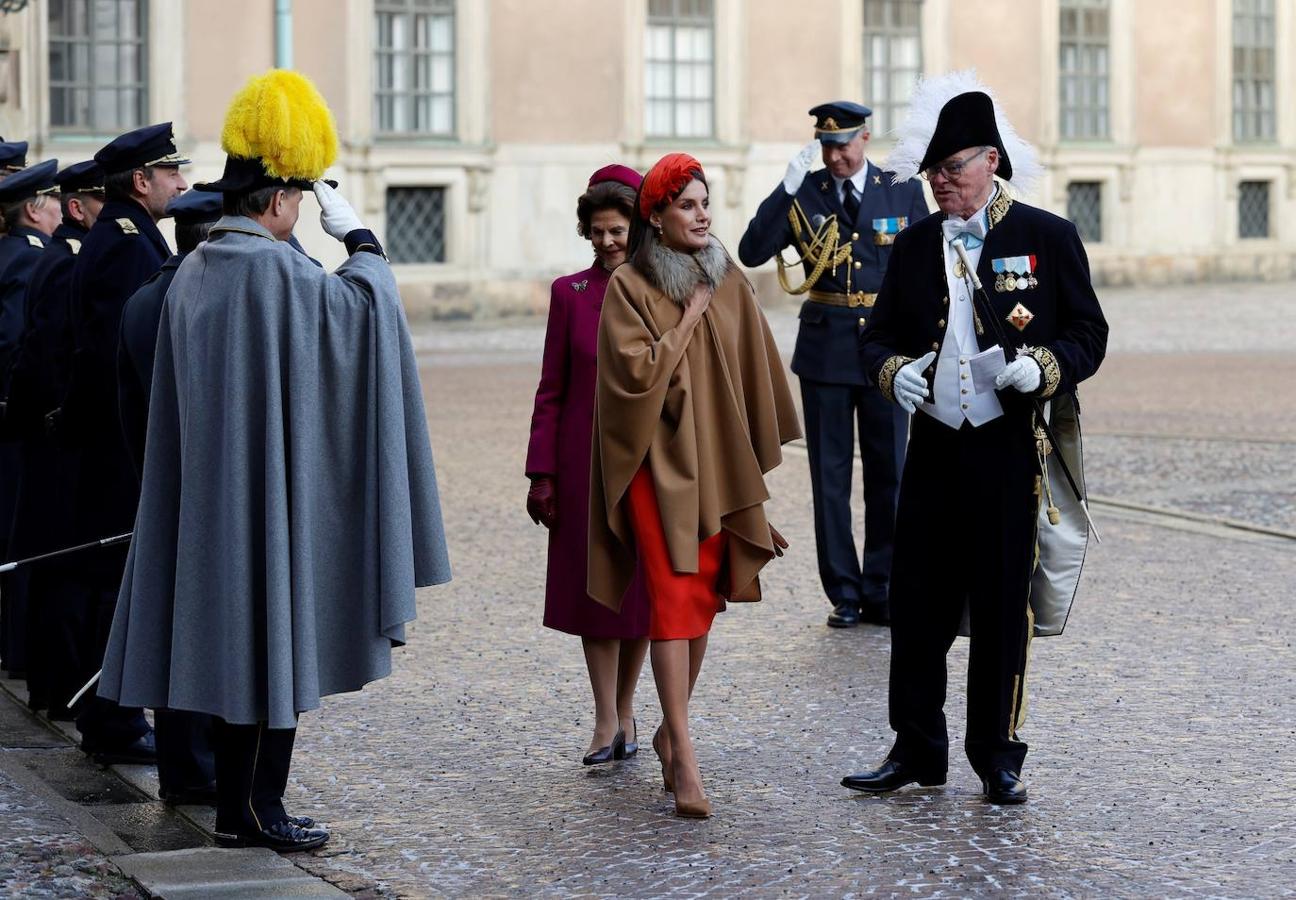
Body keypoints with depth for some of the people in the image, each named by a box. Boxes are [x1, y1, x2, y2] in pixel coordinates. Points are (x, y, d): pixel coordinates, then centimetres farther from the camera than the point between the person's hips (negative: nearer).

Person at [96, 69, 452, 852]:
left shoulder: (194, 272, 8)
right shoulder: (275, 270, -17)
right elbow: (365, 307, -10)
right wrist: (358, 238, 4)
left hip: (211, 488, 8)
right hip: (278, 487, -8)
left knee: (235, 640, 12)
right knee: (283, 638, 0)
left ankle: (233, 807, 15)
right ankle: (264, 805, 4)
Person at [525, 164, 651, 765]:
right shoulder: (569, 293, 1)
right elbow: (551, 391, 2)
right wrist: (543, 474, -3)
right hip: (587, 463, 0)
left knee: (644, 588, 7)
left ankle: (624, 709, 23)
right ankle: (607, 722, 7)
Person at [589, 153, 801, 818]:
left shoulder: (729, 283, 7)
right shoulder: (629, 287, -5)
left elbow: (754, 373, 11)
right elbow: (637, 371, -16)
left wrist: (757, 462, 10)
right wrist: (691, 316, -11)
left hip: (718, 462, 5)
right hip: (659, 461, -5)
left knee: (703, 598, 10)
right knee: (673, 599, -12)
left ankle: (672, 728, 27)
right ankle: (683, 757, -15)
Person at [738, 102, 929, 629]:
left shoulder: (904, 191, 3)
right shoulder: (804, 194, 1)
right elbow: (751, 253, -10)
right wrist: (786, 190, -18)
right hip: (826, 350, 0)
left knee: (888, 474, 5)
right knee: (830, 476, 4)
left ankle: (880, 593, 15)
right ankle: (844, 594, 12)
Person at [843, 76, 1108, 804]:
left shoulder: (1048, 237, -1)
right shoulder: (915, 245, 10)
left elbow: (1089, 334, 1)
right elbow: (879, 336, 15)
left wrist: (1042, 369, -19)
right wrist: (892, 370, -8)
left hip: (1013, 451, -3)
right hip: (936, 449, 3)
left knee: (1004, 607, 4)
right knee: (918, 602, 5)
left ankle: (999, 757, 16)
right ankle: (917, 749, 18)